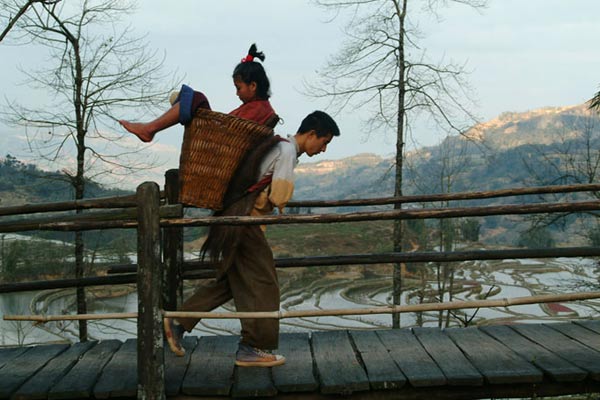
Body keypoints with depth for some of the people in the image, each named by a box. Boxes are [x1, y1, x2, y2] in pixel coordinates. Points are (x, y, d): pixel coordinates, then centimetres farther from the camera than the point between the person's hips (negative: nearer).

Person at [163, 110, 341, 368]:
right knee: (263, 284, -2)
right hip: (245, 222, -10)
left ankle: (180, 321, 16)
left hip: (234, 219, 10)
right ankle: (253, 348, 4)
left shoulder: (278, 146, 20)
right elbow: (279, 196, -18)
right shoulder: (288, 151, -11)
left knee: (231, 281, 16)